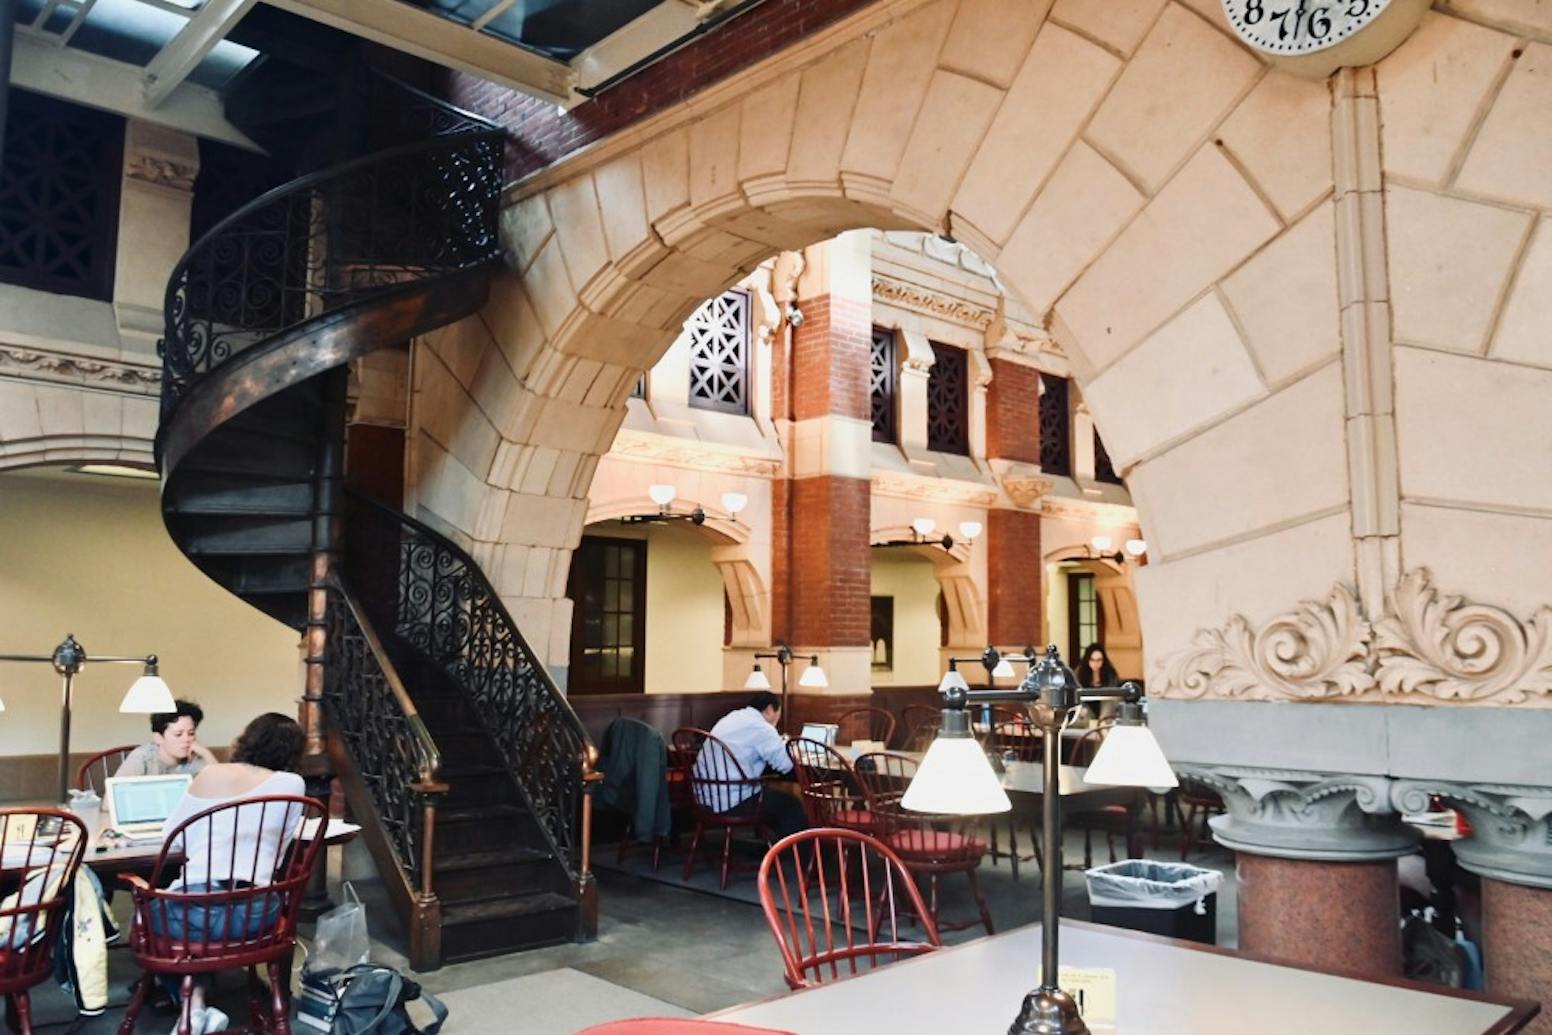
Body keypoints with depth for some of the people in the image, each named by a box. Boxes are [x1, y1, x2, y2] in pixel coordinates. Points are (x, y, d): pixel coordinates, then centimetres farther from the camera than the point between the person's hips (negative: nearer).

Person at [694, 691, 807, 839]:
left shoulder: (732, 717, 14)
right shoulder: (761, 728, -13)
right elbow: (786, 765, -14)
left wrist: (778, 742, 18)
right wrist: (784, 745, 7)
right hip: (731, 802, -9)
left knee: (772, 795, 29)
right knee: (791, 805, 8)